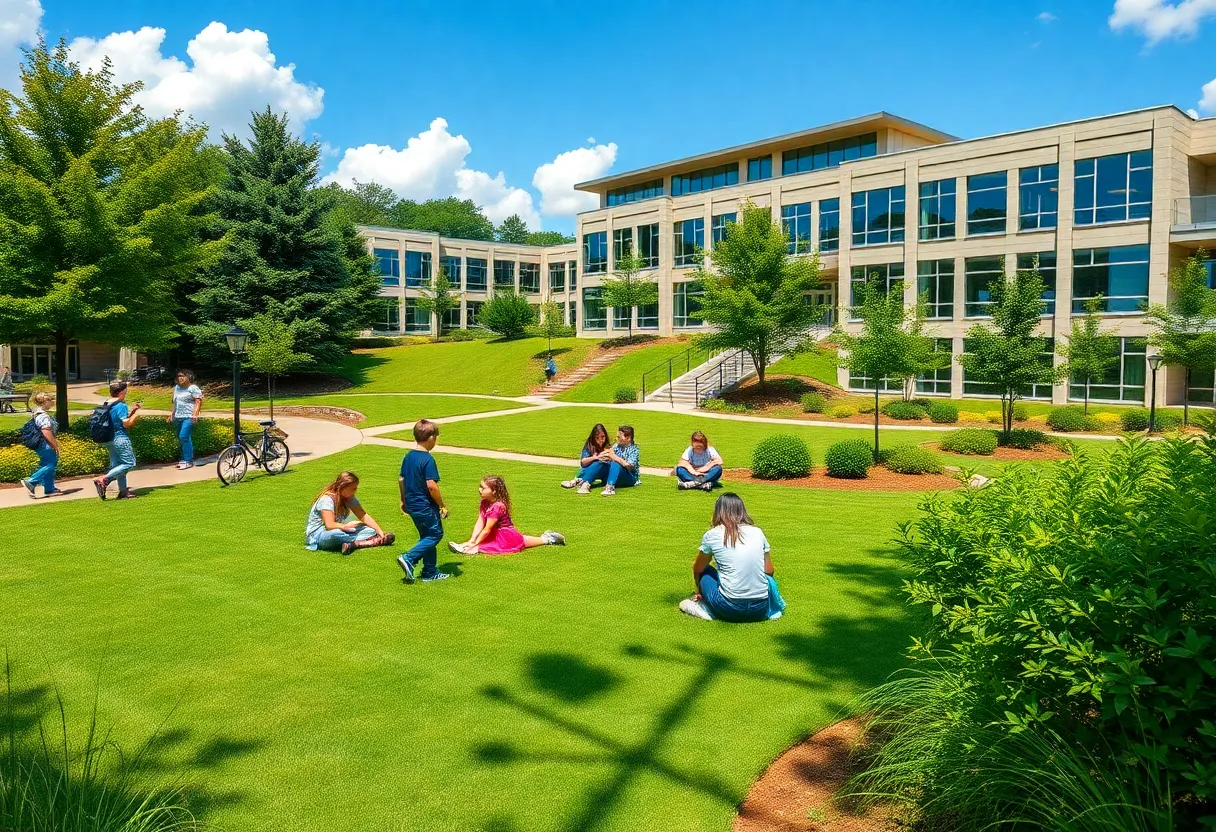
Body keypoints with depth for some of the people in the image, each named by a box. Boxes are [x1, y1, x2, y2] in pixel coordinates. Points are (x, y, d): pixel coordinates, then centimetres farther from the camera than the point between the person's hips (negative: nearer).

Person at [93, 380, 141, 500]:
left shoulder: (107, 405, 11)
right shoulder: (121, 406, -15)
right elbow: (126, 423, -18)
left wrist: (133, 410, 16)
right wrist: (136, 413, -6)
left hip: (110, 439, 10)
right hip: (120, 438, -10)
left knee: (117, 464, 13)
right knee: (129, 463, -5)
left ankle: (123, 491, 17)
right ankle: (103, 480, -16)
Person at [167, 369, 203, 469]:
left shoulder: (193, 388, -5)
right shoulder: (176, 388, 18)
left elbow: (198, 402, -12)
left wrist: (195, 414, -23)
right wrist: (172, 415, 22)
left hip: (188, 417, -8)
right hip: (178, 417, 8)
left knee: (184, 437, -17)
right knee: (181, 439, 9)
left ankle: (188, 461, -14)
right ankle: (184, 459, 16)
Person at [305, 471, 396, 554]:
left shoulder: (350, 498, 2)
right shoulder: (327, 499, -20)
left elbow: (364, 516, -4)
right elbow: (329, 525, -30)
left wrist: (380, 532, -14)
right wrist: (346, 526, -40)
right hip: (317, 535, -7)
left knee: (370, 531, -12)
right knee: (334, 534, -43)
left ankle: (352, 544, -37)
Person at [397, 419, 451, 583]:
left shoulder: (408, 456, 6)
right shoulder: (428, 460, -19)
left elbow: (401, 479, 14)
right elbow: (431, 485, -23)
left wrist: (404, 500, 25)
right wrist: (442, 505, -13)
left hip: (412, 505, 9)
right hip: (425, 506, -9)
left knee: (427, 537, 17)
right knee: (435, 534, 4)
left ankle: (430, 572, 20)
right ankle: (409, 559, -8)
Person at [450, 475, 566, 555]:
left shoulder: (497, 506, -33)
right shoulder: (484, 503, -7)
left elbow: (487, 530, -31)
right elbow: (479, 523, -12)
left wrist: (475, 545, -28)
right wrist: (471, 540, -22)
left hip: (506, 536, -9)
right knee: (518, 539, 25)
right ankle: (548, 538, 37)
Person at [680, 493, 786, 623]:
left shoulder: (712, 535, 0)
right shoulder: (757, 532, 6)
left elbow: (697, 570, 16)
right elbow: (769, 571, 14)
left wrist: (700, 591, 35)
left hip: (731, 610, -3)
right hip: (760, 611, 3)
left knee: (705, 572, 21)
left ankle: (708, 610, 2)